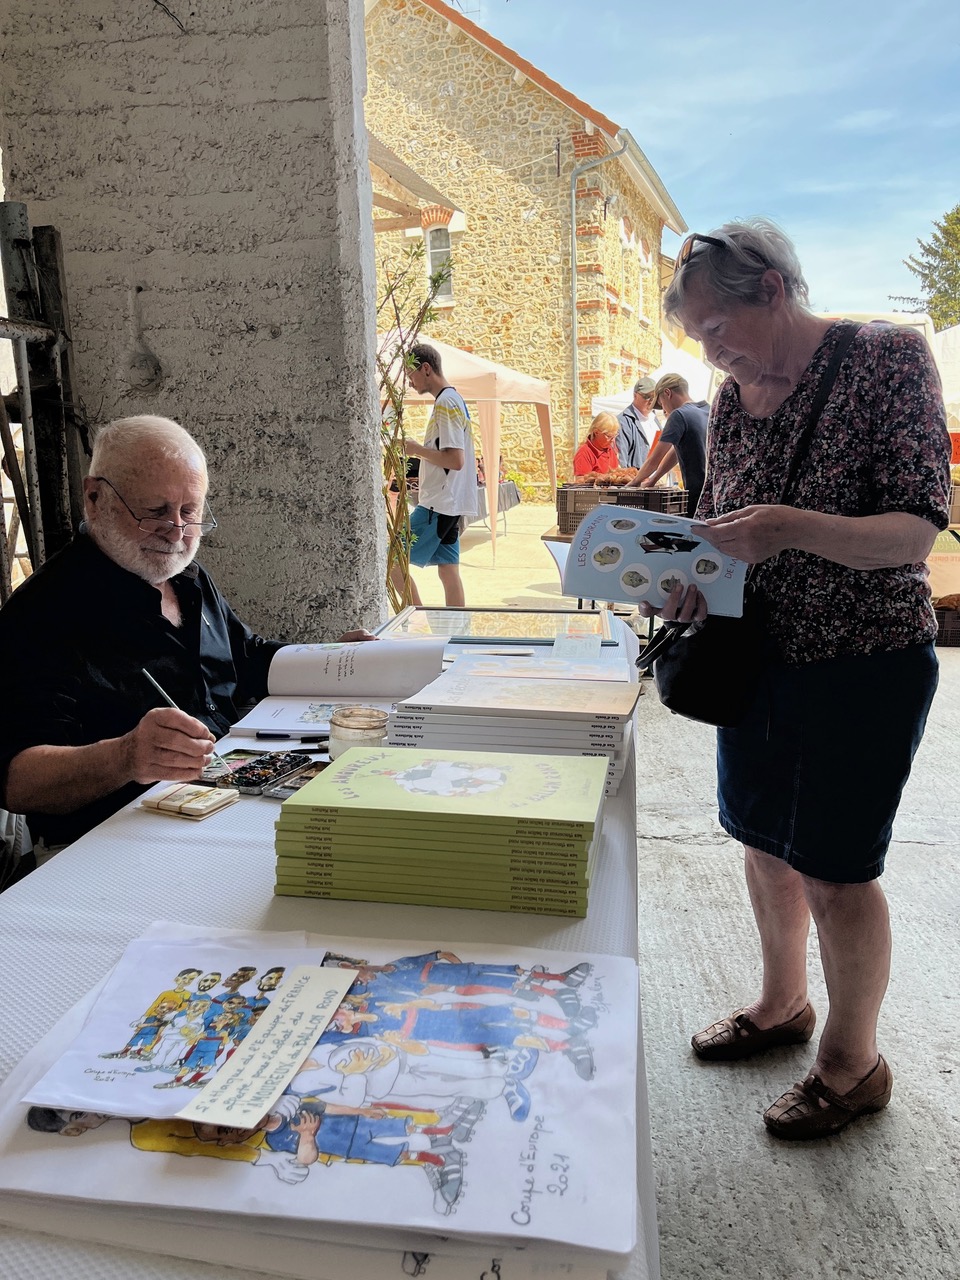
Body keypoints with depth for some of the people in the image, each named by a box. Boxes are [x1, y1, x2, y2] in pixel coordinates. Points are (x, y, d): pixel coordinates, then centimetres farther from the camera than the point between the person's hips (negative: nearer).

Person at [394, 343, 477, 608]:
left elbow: (455, 460, -23)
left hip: (438, 504, -10)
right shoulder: (453, 399, 17)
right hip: (448, 504, 10)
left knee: (393, 561, -6)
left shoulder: (446, 403, -15)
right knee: (448, 571, 10)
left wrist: (417, 449, -13)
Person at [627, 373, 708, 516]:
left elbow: (655, 458, -5)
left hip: (698, 493, -8)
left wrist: (634, 482, 11)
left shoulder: (679, 415, -9)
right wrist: (652, 480, 25)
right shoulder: (708, 410, 16)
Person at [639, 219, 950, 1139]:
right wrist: (691, 585, -11)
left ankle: (853, 1061, 27)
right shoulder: (731, 399, 4)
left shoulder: (888, 357, -13)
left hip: (865, 664, -6)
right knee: (764, 841, 17)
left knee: (835, 873, 3)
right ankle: (782, 1003, 41)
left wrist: (796, 527, -35)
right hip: (757, 656, 6)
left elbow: (916, 529, -18)